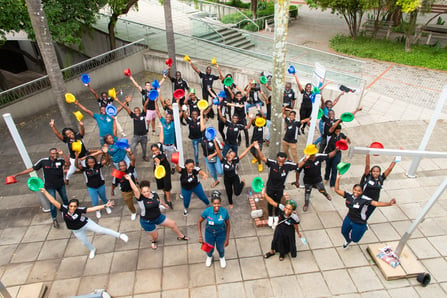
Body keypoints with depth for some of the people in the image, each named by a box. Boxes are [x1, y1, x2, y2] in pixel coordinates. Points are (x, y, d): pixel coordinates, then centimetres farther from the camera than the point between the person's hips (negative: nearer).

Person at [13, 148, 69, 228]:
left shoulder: (60, 160, -15)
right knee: (52, 202, -2)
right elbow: (32, 169, -6)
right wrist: (17, 174, -5)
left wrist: (62, 154, -44)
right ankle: (54, 219, 16)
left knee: (65, 199, 18)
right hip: (50, 186, -1)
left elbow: (68, 164, -35)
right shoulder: (43, 161, -13)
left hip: (61, 184, 1)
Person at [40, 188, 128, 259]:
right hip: (77, 230, 3)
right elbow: (53, 201, -27)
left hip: (86, 223, -3)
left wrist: (105, 205, -36)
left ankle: (119, 235, 0)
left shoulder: (79, 210, -29)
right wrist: (45, 191, -32)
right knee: (85, 243, 19)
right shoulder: (64, 209, -25)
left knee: (100, 230, -13)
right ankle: (92, 250, 53)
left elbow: (92, 209, -30)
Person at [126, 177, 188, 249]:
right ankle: (154, 241, 50)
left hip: (158, 217, 5)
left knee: (173, 224, 11)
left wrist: (164, 204, 30)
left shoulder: (154, 194, -10)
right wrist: (130, 179, -53)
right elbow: (135, 190, -46)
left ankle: (180, 236, 39)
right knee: (155, 236, 10)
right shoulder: (140, 198, -26)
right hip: (147, 222, -5)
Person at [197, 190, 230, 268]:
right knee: (210, 248, 23)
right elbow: (199, 222, -14)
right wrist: (200, 236, -17)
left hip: (221, 233, 0)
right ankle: (209, 257, 62)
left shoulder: (224, 211, -29)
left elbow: (228, 224, -13)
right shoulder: (207, 211, -30)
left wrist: (227, 238, -8)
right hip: (209, 232, 0)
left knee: (220, 248, 23)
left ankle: (222, 257, 61)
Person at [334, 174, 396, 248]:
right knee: (344, 232, 22)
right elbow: (337, 190, -15)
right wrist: (338, 179, -23)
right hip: (349, 219, 4)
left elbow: (377, 203, -35)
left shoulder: (364, 199, -27)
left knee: (355, 239, 13)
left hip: (359, 223, -4)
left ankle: (364, 228, 40)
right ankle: (347, 241, 59)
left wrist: (389, 203, -49)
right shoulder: (349, 195, -16)